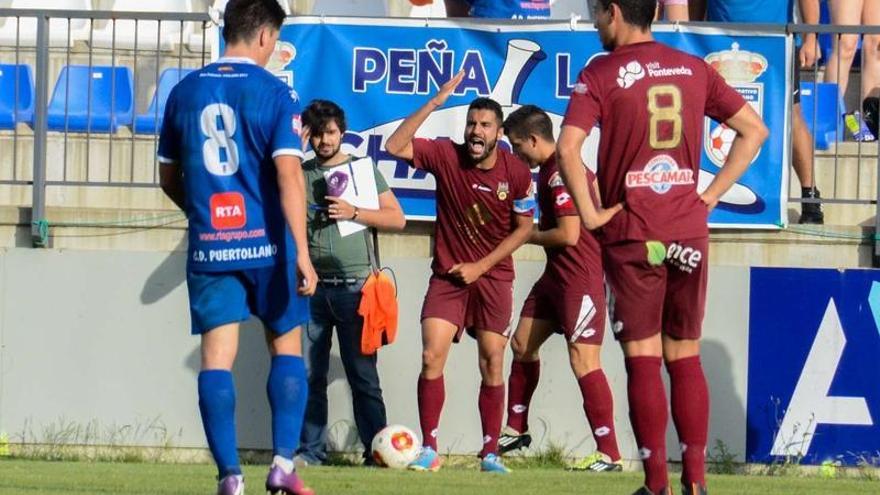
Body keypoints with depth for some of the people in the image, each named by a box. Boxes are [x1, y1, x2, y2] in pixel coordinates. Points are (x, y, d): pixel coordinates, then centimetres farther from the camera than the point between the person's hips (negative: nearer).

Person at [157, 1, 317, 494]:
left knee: (217, 359, 1)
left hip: (208, 246, 3)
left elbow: (169, 178, 16)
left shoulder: (184, 92, 7)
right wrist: (302, 252, -17)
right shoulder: (276, 94, -6)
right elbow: (289, 174, -15)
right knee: (287, 347, 12)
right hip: (266, 244, -3)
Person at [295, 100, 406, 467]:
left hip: (353, 285, -2)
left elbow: (396, 218, 5)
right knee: (309, 375, -1)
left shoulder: (363, 168, 8)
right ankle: (310, 451, 4)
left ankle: (377, 451, -4)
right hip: (311, 285, 2)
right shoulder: (301, 173, 13)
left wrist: (353, 213, -9)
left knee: (363, 375, -4)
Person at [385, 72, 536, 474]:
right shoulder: (445, 155, -8)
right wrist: (434, 104, -23)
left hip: (492, 276, 0)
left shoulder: (517, 173, -9)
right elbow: (395, 147, -19)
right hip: (448, 275, 0)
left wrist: (481, 266, -9)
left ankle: (491, 452, 8)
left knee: (492, 362, -1)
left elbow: (524, 228, -2)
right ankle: (429, 450, -4)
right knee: (431, 356, -11)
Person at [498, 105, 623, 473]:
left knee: (583, 360, -14)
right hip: (556, 275, 11)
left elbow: (569, 234, -23)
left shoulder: (561, 173, -19)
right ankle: (516, 430, 32)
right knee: (523, 343, 18)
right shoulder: (548, 170, 12)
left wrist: (528, 236, -8)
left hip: (581, 277, -11)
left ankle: (609, 454, -14)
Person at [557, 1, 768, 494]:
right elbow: (754, 130, 10)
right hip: (690, 232, 4)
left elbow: (567, 148, -18)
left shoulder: (601, 75, -6)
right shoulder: (695, 69, 8)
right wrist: (711, 196, 9)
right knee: (685, 357, 10)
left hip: (632, 236, -4)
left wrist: (590, 214, -8)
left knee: (643, 360, 1)